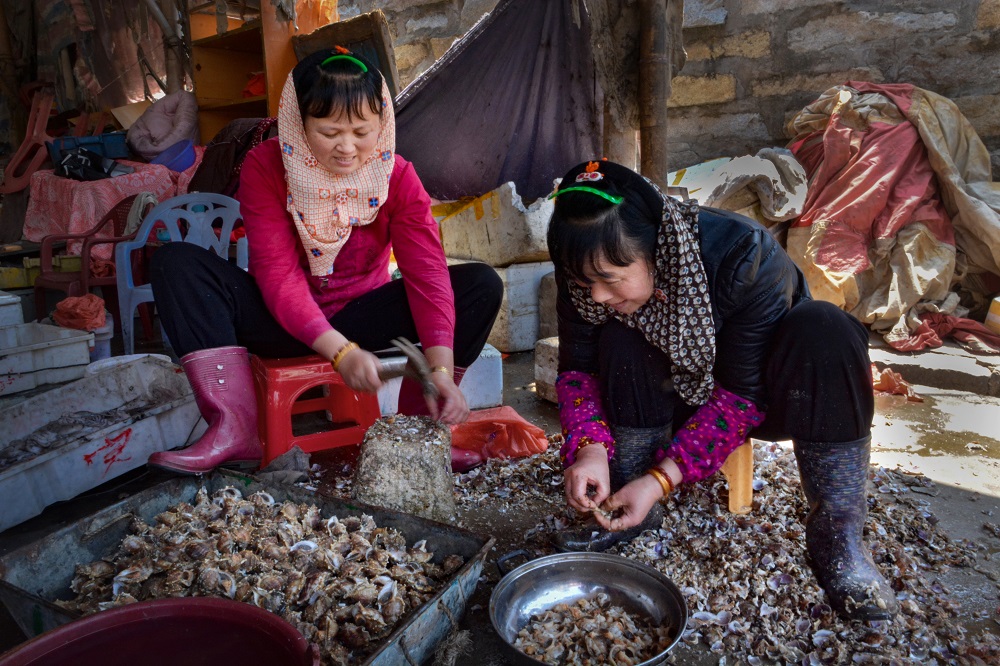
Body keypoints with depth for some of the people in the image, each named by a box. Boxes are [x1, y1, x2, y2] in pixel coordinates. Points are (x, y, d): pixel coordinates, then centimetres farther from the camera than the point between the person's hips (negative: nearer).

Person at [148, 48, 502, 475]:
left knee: (481, 284, -19)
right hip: (283, 322, 0)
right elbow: (278, 275, -22)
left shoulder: (397, 176, -11)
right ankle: (235, 431, -29)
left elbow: (427, 272, -21)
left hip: (362, 318, 1)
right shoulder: (266, 166, -14)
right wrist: (340, 351, -37)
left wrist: (441, 367, -36)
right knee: (175, 263, -23)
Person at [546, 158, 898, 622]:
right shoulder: (587, 276, -21)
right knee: (620, 342, -27)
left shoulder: (742, 256, -33)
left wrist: (662, 478, -37)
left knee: (823, 328, -33)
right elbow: (578, 368, -15)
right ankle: (631, 511, -15)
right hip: (681, 396, 3)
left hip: (767, 402, -2)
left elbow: (745, 394, -31)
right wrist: (589, 447, -35)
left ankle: (836, 528, -24)